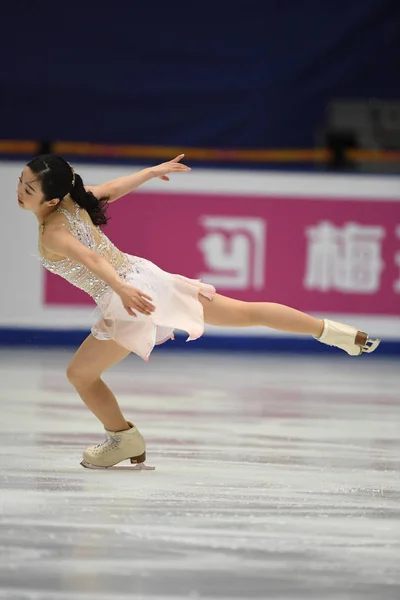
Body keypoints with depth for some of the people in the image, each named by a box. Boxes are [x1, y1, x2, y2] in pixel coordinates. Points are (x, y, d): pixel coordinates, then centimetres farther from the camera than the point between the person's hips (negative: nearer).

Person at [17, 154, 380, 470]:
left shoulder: (52, 234, -17)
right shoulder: (74, 195, 4)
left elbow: (90, 258, -35)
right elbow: (115, 187, 18)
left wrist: (121, 290, -51)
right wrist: (154, 170, 35)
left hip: (129, 301, -9)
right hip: (145, 276, 9)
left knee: (79, 374, 8)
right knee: (248, 313, 14)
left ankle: (125, 441, 19)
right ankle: (334, 332, 18)